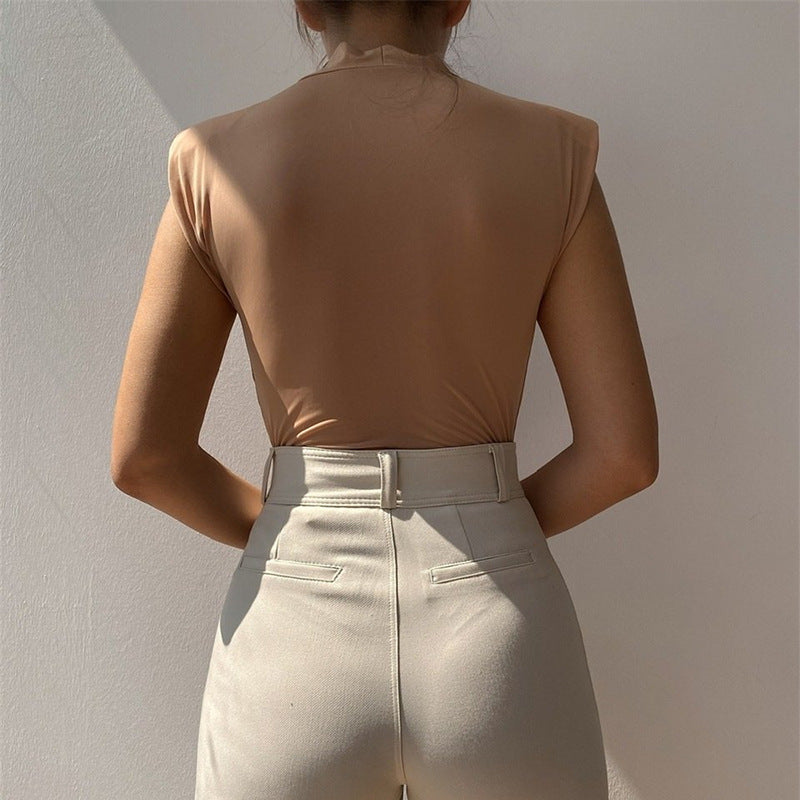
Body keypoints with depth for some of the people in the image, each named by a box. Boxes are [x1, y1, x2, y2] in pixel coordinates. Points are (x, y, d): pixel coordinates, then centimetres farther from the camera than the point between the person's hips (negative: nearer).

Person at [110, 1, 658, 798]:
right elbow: (625, 449, -5)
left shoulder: (219, 161, -2)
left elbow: (142, 454, -2)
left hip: (297, 640, 1)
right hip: (498, 647, 1)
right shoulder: (551, 153, -1)